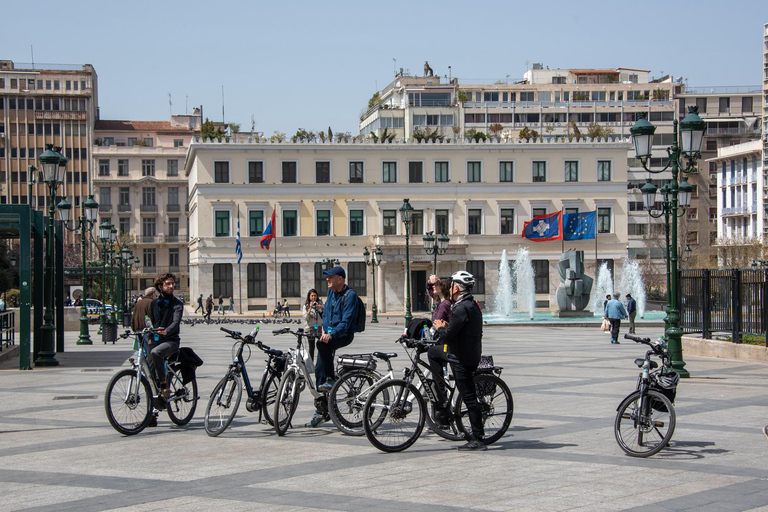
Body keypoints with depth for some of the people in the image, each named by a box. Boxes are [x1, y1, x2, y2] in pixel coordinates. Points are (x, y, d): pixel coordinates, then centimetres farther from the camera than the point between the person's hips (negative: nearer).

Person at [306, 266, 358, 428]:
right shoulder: (331, 292, 13)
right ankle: (322, 412, -1)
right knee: (319, 368, -4)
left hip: (344, 335, -7)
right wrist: (323, 329, 8)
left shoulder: (350, 295, -11)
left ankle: (331, 379, -20)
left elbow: (346, 321, -19)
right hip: (329, 334, 7)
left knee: (323, 345, -37)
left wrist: (331, 334, -31)